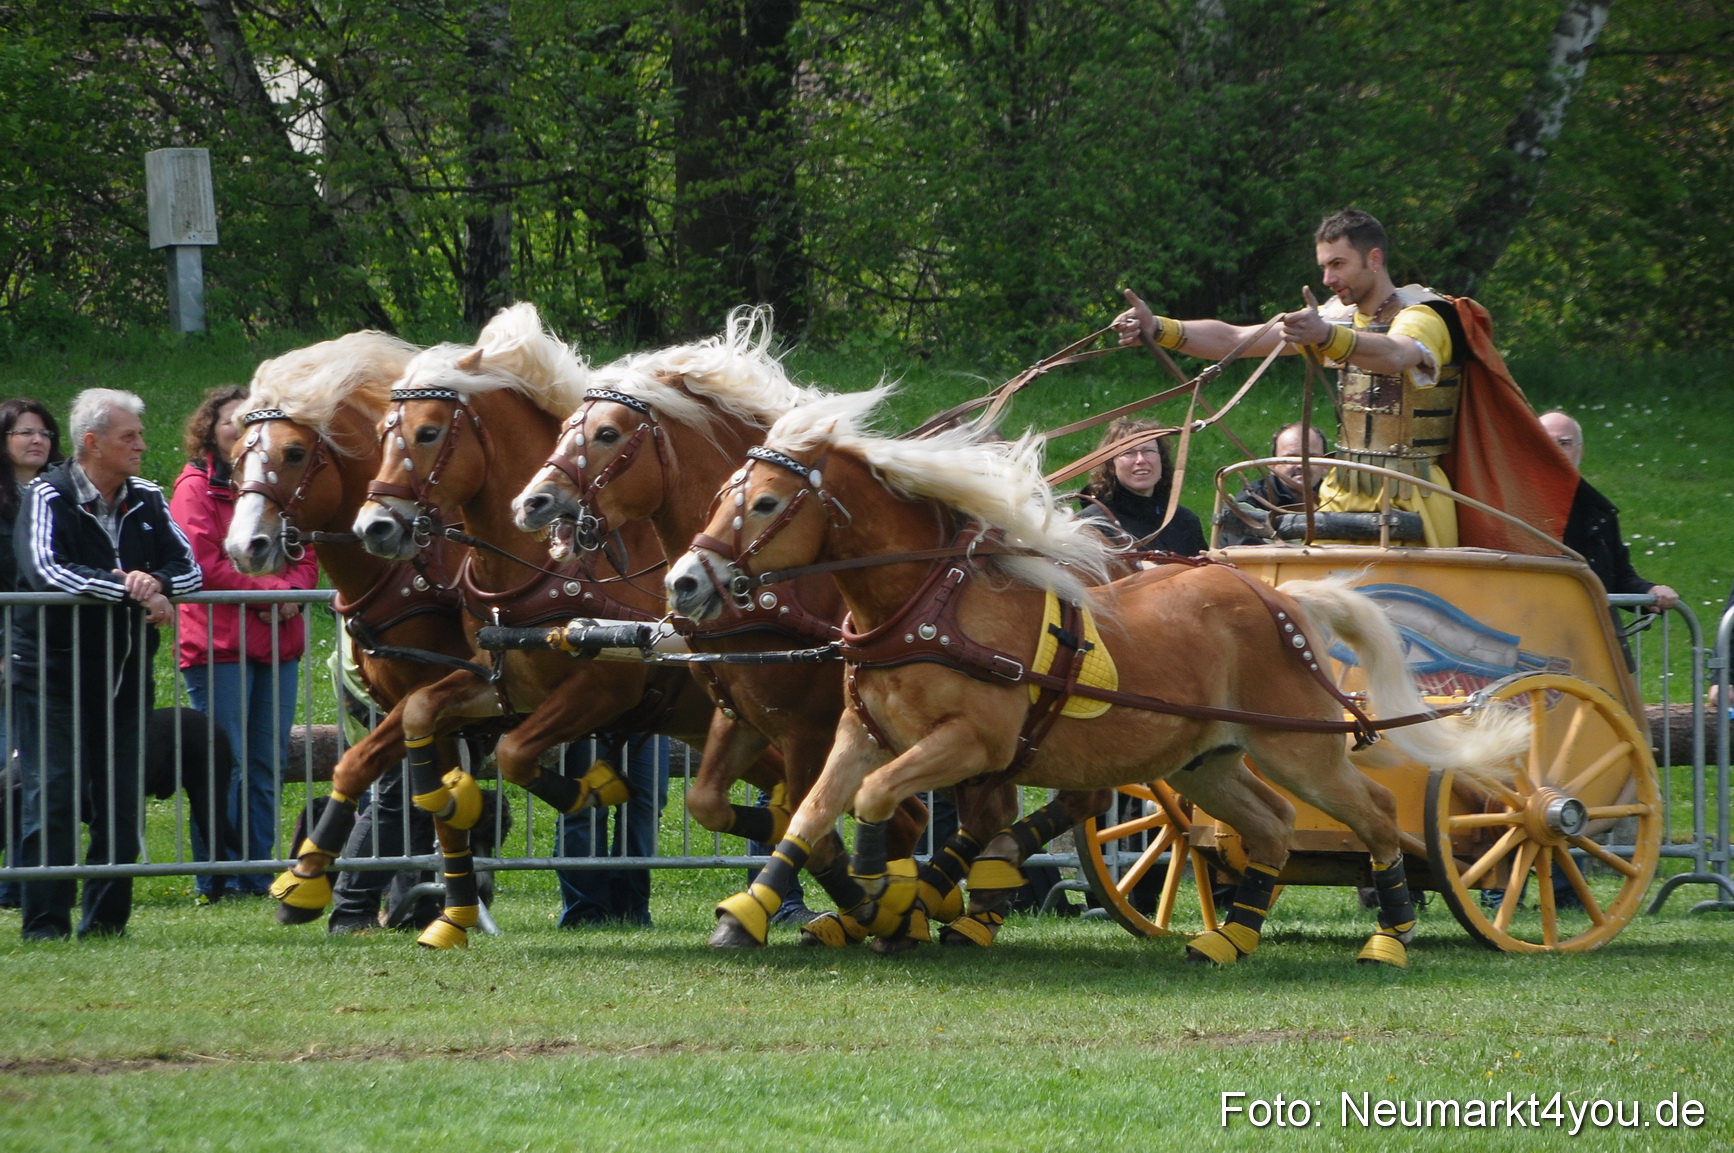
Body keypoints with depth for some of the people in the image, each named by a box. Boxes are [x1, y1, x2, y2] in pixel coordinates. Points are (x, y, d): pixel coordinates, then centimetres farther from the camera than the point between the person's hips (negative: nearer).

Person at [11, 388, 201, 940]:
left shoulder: (147, 501, 9)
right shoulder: (47, 497, -8)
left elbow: (188, 569, 5)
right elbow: (45, 571, -23)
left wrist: (154, 582, -19)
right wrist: (133, 592, -24)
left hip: (125, 672, 5)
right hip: (52, 672, -5)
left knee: (121, 802, 5)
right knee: (51, 797, -7)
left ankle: (106, 917, 13)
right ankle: (45, 922, -5)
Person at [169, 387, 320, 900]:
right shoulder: (196, 488, -2)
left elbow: (307, 559, 17)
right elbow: (203, 564, -12)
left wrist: (292, 591, -5)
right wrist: (268, 590, -14)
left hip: (278, 643, 6)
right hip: (219, 642, -6)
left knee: (266, 764, 7)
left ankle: (257, 875, 13)